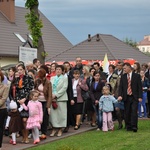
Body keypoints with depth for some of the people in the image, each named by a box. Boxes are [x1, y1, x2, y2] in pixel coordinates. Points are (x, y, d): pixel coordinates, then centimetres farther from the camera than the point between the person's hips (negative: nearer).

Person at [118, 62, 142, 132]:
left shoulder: (137, 76, 2)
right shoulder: (123, 77, 9)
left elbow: (139, 87, 0)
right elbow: (121, 87, 6)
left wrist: (140, 97, -7)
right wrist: (120, 95, -9)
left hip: (134, 97, -3)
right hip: (126, 97, 3)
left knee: (134, 111, -11)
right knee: (127, 113, 3)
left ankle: (134, 126, -8)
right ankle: (128, 127, 11)